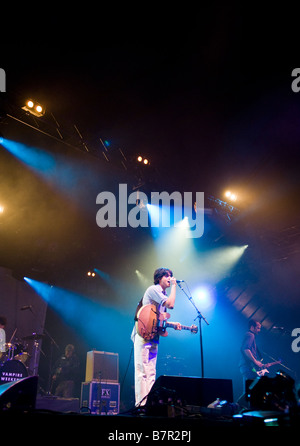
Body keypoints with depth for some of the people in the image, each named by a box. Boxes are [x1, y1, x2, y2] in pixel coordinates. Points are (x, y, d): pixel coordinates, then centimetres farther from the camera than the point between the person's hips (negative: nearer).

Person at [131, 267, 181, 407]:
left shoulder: (163, 294, 21)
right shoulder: (153, 289, -7)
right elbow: (170, 304, -19)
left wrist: (173, 324, 8)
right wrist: (174, 286, -8)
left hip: (153, 337, 10)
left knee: (151, 373, 9)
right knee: (142, 370, -9)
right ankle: (141, 404, -6)